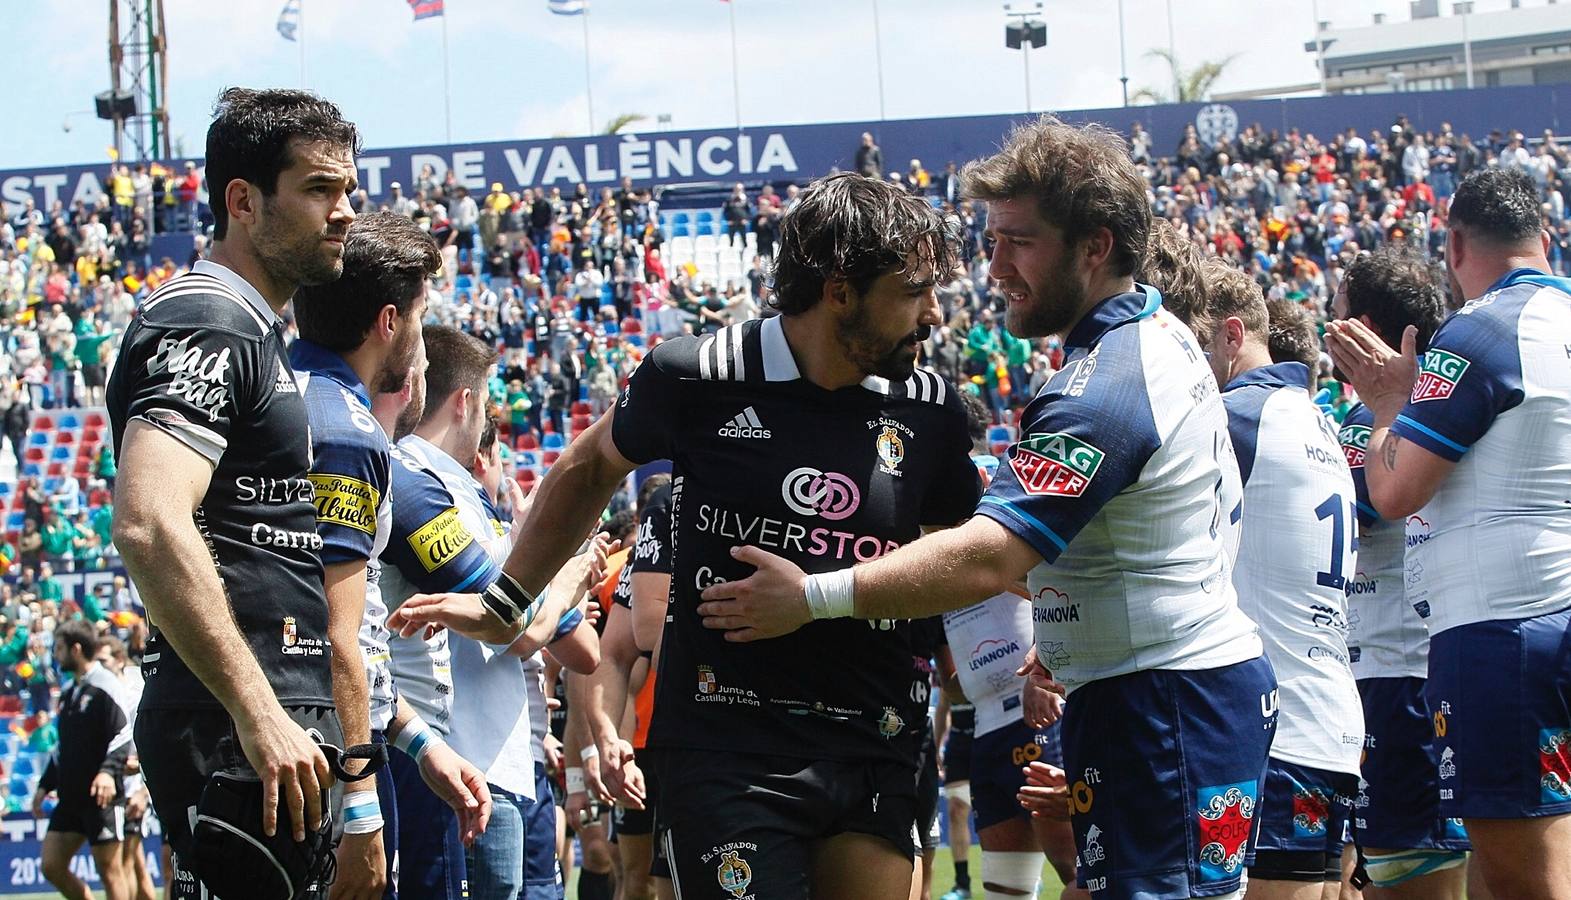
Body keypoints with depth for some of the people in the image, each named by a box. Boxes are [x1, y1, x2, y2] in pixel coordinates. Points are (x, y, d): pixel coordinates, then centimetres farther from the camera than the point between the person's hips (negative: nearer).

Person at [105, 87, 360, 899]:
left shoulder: (252, 334, 22)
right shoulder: (208, 324, -11)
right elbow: (148, 524, -26)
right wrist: (259, 714, -26)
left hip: (277, 718, 10)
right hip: (237, 733, -10)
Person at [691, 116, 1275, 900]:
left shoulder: (1103, 391, -22)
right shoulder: (1162, 336, 12)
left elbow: (987, 557, -29)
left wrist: (813, 598, -27)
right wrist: (1068, 644, 21)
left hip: (1163, 709, -11)